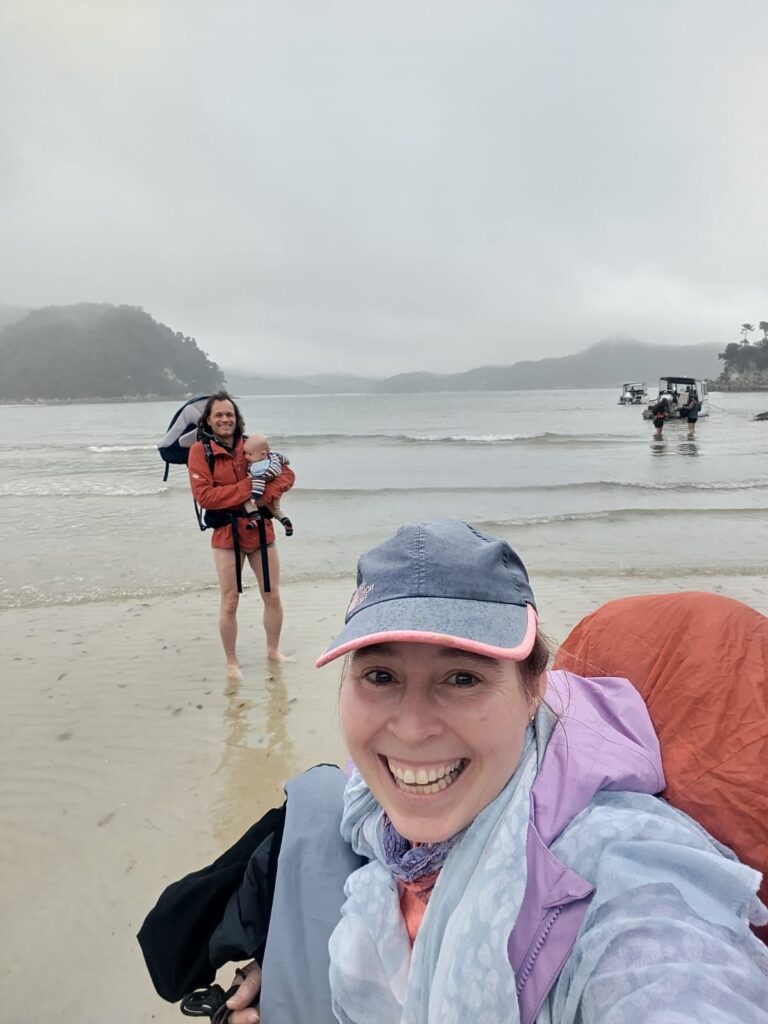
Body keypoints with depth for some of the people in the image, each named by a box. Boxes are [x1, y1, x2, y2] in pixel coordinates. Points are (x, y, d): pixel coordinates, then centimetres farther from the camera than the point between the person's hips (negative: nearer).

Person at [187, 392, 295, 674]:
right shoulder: (200, 450, -5)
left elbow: (286, 474, 3)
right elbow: (204, 496, -15)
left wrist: (266, 494, -16)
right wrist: (247, 488, -20)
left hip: (261, 530, 3)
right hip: (227, 534, -3)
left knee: (272, 596, 11)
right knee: (230, 602, 3)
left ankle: (273, 650, 32)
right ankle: (231, 662, 21)